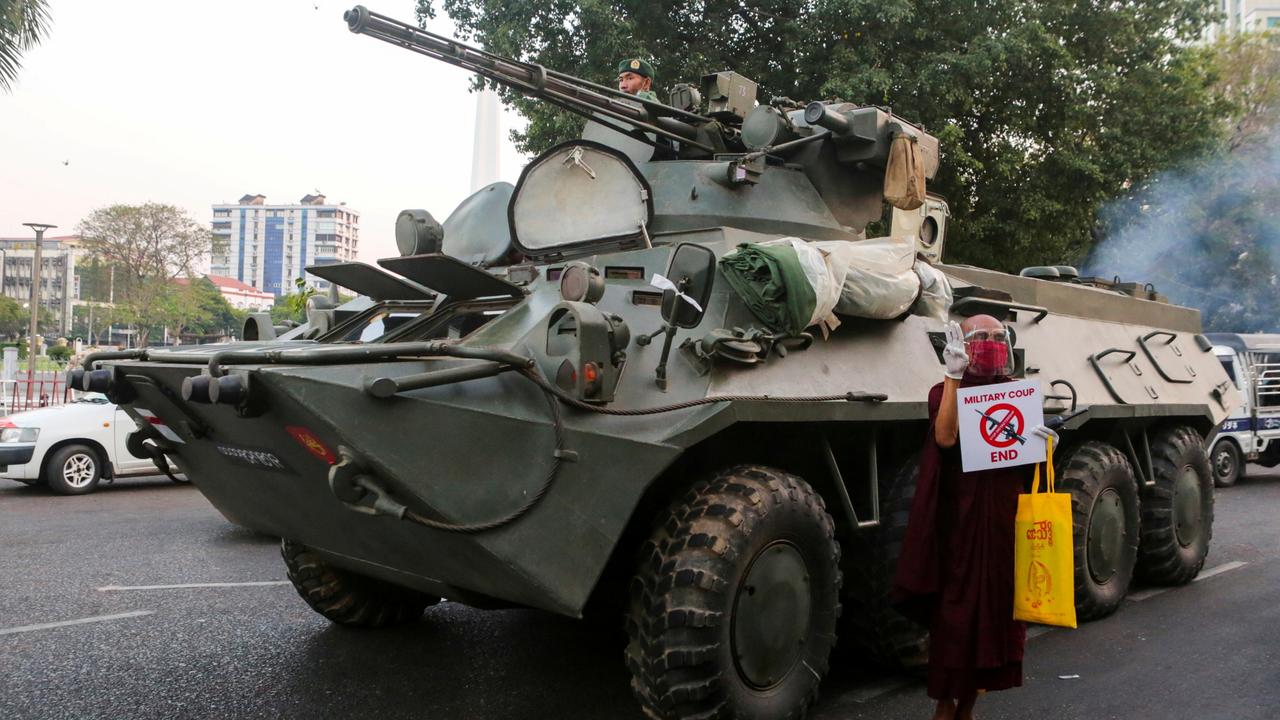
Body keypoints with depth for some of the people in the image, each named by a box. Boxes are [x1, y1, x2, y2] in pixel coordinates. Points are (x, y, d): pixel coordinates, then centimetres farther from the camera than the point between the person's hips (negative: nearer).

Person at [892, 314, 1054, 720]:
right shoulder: (946, 392, -2)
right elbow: (945, 438, -22)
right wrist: (954, 376, -25)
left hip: (1003, 521, 5)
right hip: (960, 521, -5)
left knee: (996, 607, 8)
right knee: (954, 610, -2)